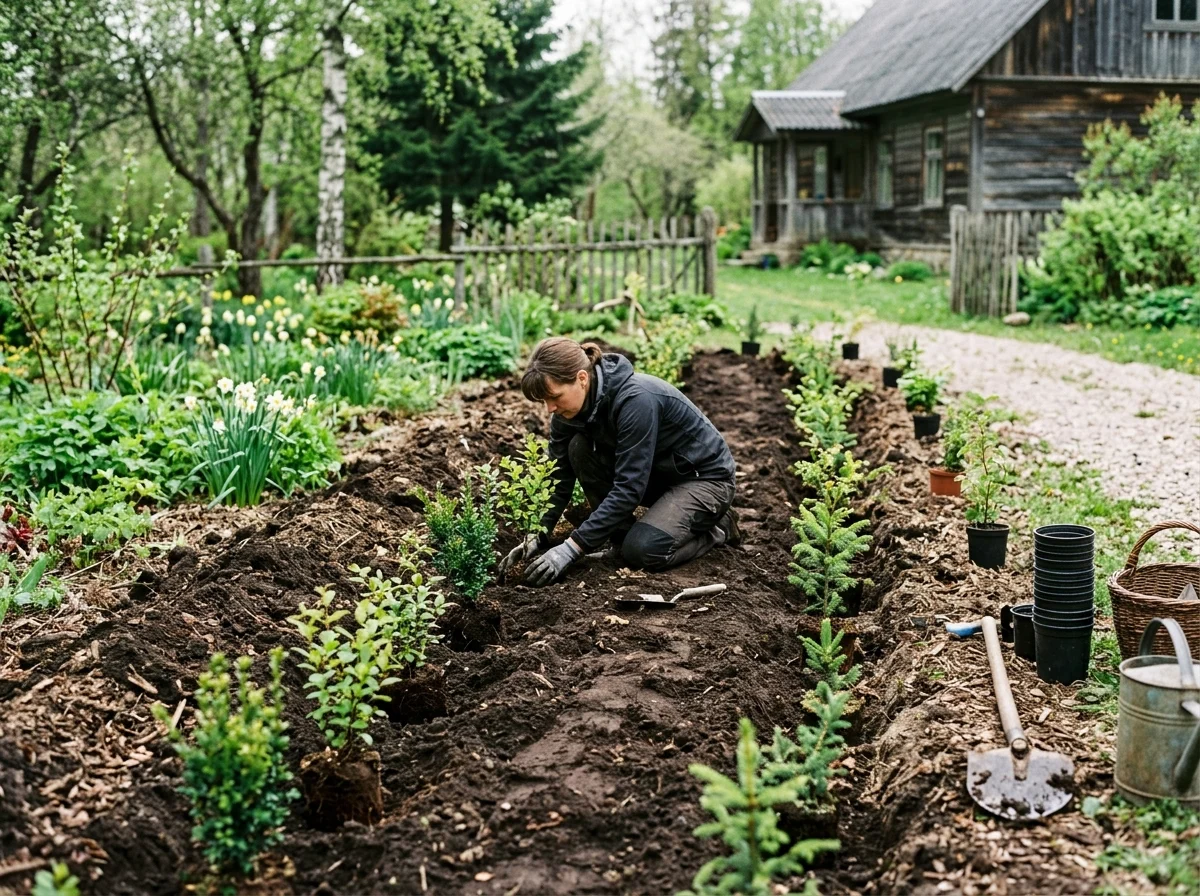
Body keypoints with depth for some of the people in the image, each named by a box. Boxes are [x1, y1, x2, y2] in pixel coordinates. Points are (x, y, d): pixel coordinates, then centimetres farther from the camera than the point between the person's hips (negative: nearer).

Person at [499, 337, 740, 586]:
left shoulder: (636, 399, -34)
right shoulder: (571, 405, -12)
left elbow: (628, 487, -35)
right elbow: (560, 476, -5)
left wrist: (572, 547, -36)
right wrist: (537, 536, -17)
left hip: (705, 477, -7)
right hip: (658, 474, 7)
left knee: (642, 551, -27)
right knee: (579, 448, -16)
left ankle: (717, 527, 1)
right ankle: (622, 535, -1)